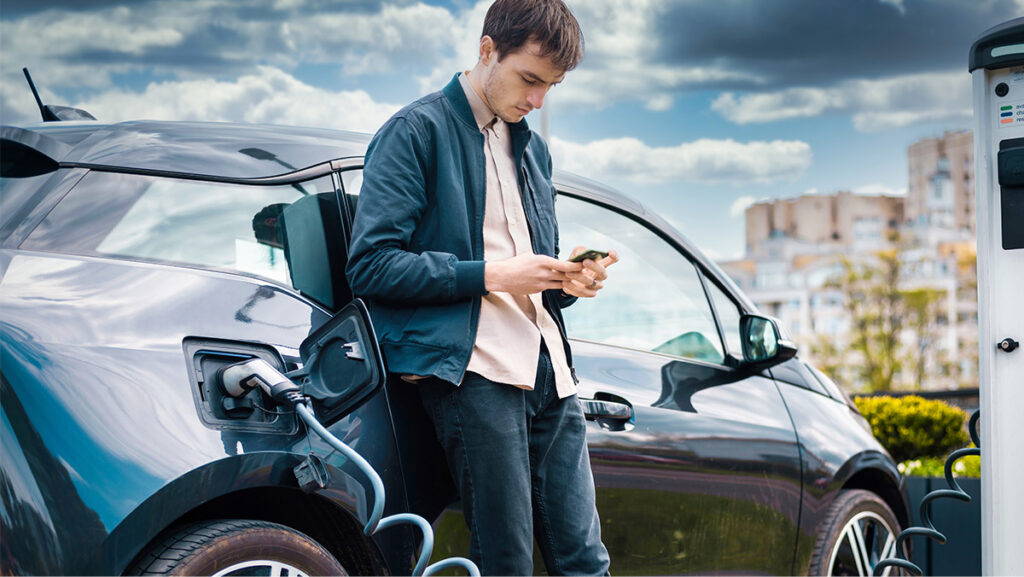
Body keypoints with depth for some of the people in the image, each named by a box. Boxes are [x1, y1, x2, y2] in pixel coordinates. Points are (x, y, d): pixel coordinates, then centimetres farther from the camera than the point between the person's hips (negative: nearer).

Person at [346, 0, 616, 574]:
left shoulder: (532, 148, 25)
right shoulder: (418, 131, 0)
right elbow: (371, 264, -8)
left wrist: (566, 281, 7)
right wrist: (490, 274, -14)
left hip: (548, 365, 7)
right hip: (474, 369, -7)